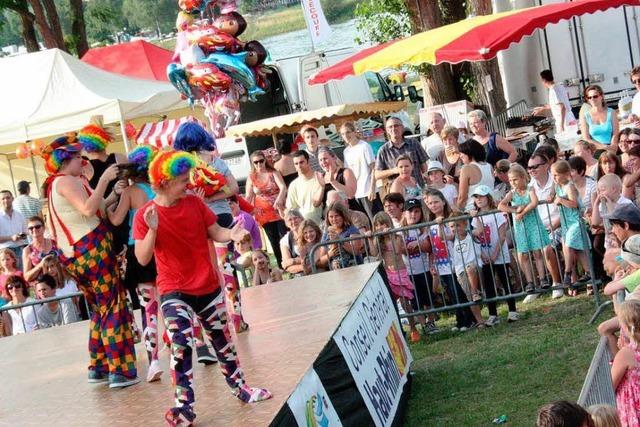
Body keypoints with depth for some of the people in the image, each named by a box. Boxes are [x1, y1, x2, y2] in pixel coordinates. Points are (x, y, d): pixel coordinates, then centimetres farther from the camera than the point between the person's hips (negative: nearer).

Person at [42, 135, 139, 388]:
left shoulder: (55, 185, 19)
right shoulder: (66, 181, -12)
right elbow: (88, 209, -26)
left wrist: (112, 195, 16)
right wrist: (104, 180, -21)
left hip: (73, 254, 10)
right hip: (92, 248, -10)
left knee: (100, 310, 18)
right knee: (114, 309, -5)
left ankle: (98, 367, 19)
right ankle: (120, 371, -5)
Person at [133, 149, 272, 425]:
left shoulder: (194, 203, -1)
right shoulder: (144, 215, -12)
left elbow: (215, 232, 3)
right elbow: (143, 259, -16)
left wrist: (232, 234, -18)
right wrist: (152, 229, -30)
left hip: (208, 286, 4)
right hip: (174, 292, -4)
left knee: (222, 339, 17)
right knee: (181, 345, -20)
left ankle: (239, 387, 37)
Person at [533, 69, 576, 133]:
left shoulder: (553, 91, -16)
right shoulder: (560, 86, 10)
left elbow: (562, 108, -23)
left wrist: (561, 126, -23)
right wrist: (543, 108, 35)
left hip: (565, 123, -9)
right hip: (571, 120, 9)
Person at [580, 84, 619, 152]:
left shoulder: (611, 113, 10)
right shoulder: (584, 117, 7)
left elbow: (615, 135, 4)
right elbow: (586, 139, 1)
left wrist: (612, 148, -15)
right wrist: (604, 147, -10)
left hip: (611, 150, 0)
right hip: (595, 150, 0)